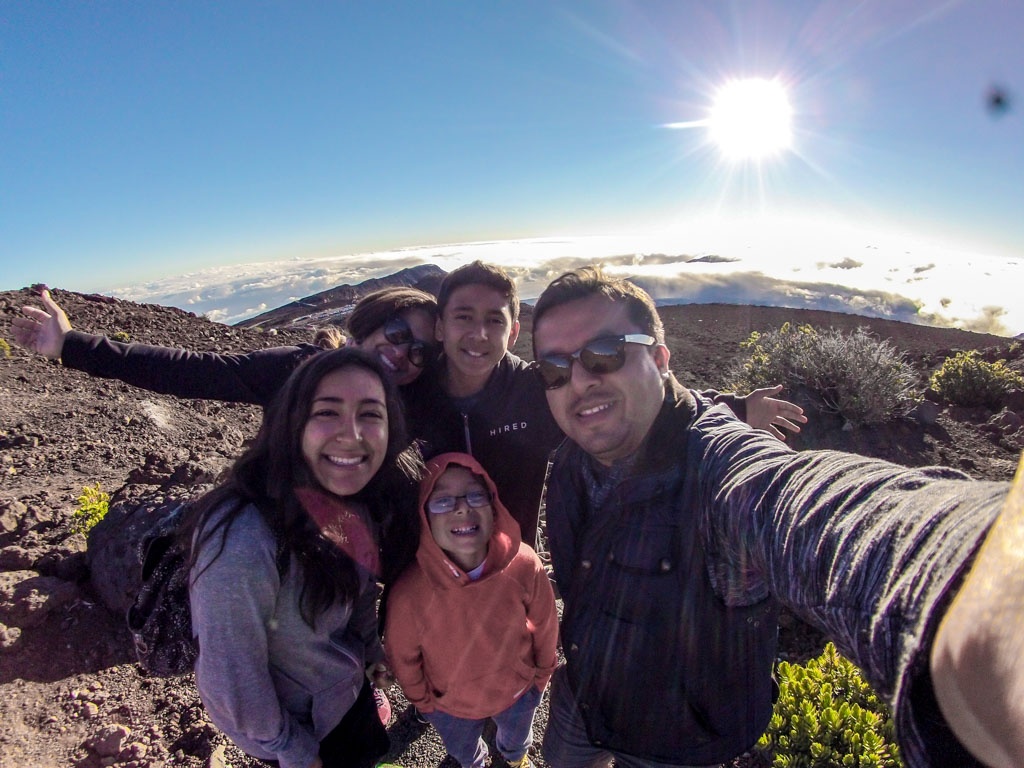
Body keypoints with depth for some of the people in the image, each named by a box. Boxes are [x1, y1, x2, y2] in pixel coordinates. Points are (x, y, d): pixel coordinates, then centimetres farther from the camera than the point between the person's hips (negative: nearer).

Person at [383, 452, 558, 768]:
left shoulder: (524, 566, -35)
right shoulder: (409, 593, -37)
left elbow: (545, 625, -14)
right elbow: (402, 656, -16)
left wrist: (543, 671, 1)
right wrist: (423, 700, -1)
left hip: (518, 692, 1)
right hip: (452, 707, -1)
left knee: (517, 737, 36)